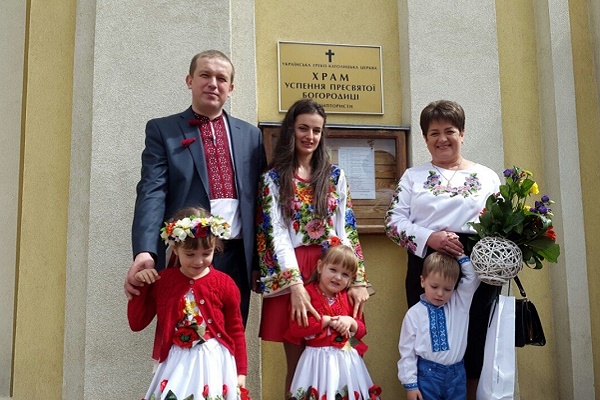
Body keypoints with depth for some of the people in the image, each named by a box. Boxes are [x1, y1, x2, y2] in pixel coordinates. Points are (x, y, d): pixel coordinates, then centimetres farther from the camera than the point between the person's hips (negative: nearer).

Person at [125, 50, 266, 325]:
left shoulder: (251, 135, 13)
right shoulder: (161, 130, 5)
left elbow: (259, 198, 11)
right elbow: (151, 193, -7)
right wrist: (144, 252, -21)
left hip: (237, 258, 3)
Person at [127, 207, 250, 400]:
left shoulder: (224, 284, -6)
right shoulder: (161, 281, 0)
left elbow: (236, 331, 1)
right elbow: (136, 324, 6)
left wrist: (241, 371, 2)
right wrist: (140, 286, -5)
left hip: (215, 363, -1)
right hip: (175, 364, 2)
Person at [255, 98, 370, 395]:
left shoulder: (335, 175, 10)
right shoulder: (273, 178, 3)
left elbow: (348, 229, 7)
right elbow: (276, 234, -7)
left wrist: (358, 280, -2)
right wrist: (295, 284, -17)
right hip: (291, 274, -2)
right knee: (297, 363, 6)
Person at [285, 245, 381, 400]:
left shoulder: (347, 298, 8)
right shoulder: (307, 294, -10)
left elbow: (361, 331, 11)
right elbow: (295, 329, -19)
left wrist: (351, 322, -11)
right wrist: (328, 320, -18)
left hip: (346, 358, 5)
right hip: (319, 358, -5)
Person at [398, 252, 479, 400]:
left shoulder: (459, 303, 1)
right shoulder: (414, 314, -8)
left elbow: (473, 277, -5)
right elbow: (407, 350, -5)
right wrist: (410, 384, -6)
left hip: (457, 373, 3)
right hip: (427, 374, -3)